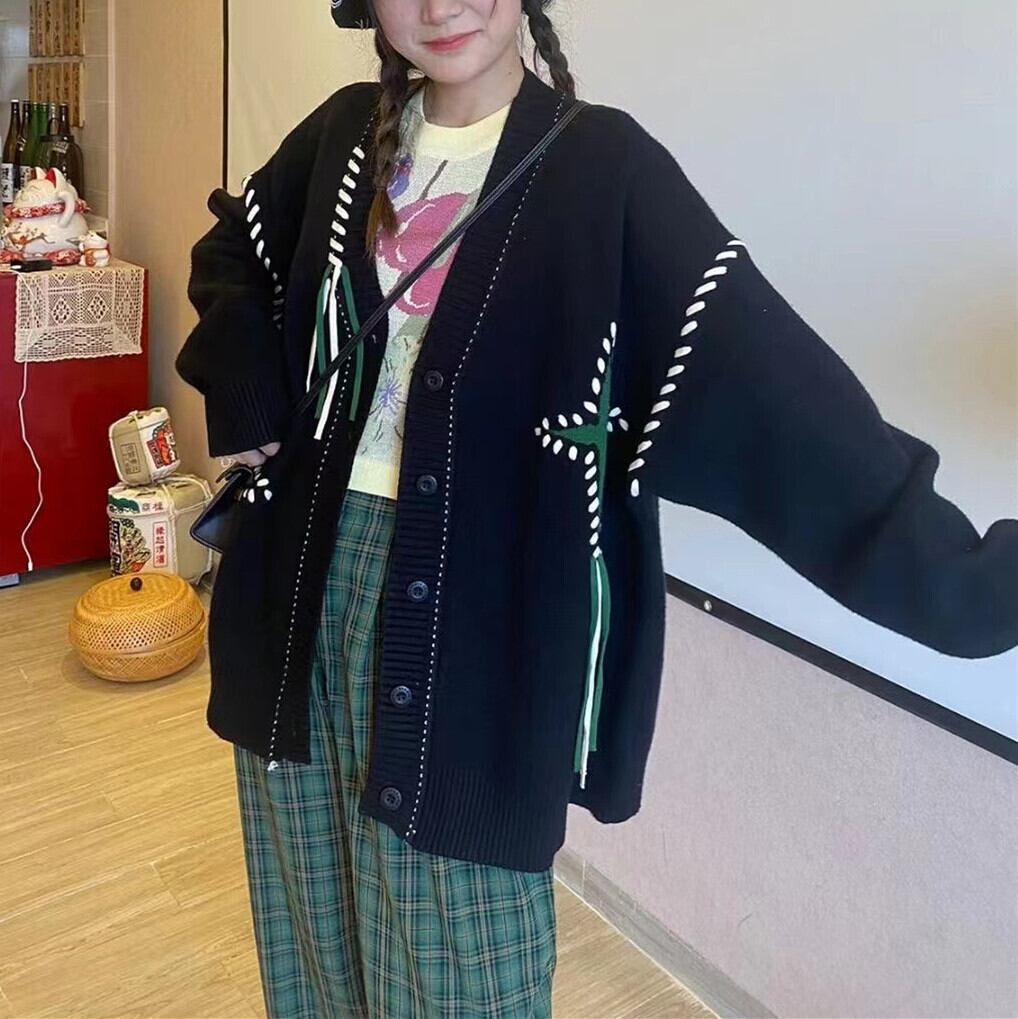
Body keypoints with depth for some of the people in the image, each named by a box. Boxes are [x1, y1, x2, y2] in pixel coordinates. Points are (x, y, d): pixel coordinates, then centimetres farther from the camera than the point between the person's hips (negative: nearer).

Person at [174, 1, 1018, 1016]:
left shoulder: (602, 168, -9)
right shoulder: (347, 135, 6)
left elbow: (771, 384, -19)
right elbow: (230, 253, 24)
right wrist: (244, 393, 6)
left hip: (469, 600, -4)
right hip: (312, 572, 5)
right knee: (312, 904, 21)